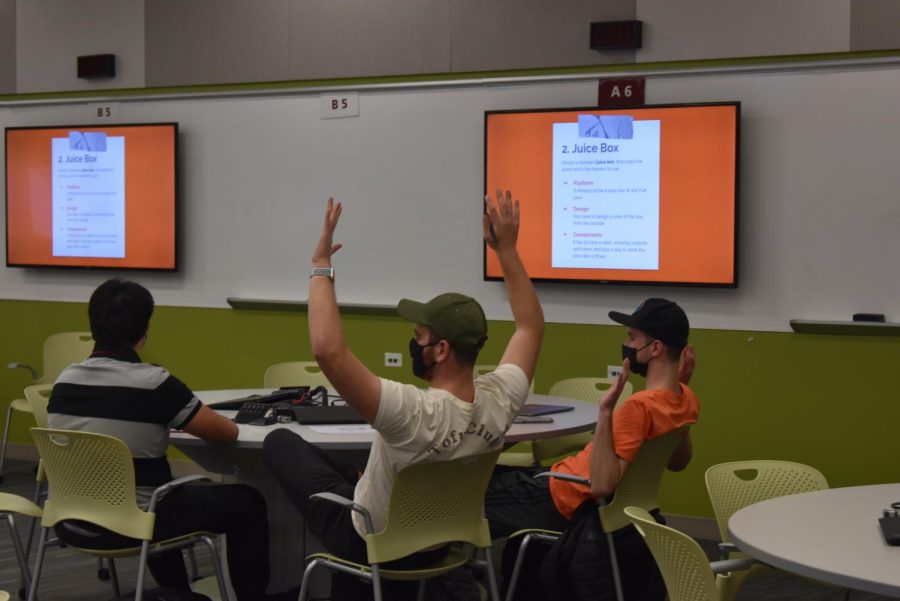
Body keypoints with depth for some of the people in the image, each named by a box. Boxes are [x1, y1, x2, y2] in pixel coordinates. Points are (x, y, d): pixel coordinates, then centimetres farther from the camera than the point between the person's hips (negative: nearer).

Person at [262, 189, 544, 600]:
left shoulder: (414, 414, -41)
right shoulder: (500, 402, -22)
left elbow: (327, 350, -50)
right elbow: (531, 326, -3)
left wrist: (321, 266, -38)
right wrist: (507, 249, -5)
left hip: (369, 542, -6)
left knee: (280, 442, 15)